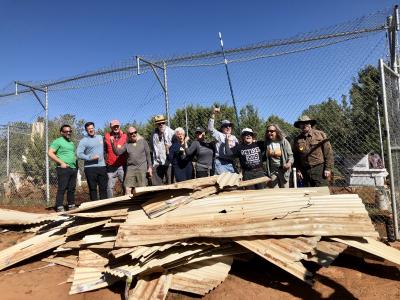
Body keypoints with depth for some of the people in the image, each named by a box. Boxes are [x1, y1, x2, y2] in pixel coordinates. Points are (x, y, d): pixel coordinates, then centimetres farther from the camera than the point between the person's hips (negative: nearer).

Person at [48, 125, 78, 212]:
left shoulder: (72, 143, 21)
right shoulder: (58, 141, -2)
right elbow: (50, 153, -11)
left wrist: (76, 163, 13)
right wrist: (61, 163, -14)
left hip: (73, 168, 7)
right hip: (63, 169, -7)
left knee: (72, 188, 10)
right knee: (62, 188, -6)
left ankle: (71, 206, 18)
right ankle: (60, 208, -1)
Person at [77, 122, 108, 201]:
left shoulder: (100, 137, 13)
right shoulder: (83, 141, -2)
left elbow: (104, 149, 23)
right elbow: (79, 154, -12)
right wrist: (90, 158, -19)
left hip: (102, 166, 4)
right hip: (90, 168, -4)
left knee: (103, 187, 7)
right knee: (92, 188, 2)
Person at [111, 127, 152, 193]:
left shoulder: (143, 141, 5)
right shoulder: (127, 144, 8)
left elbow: (148, 154, 5)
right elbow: (117, 152, -1)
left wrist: (150, 167, 1)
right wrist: (113, 144, -16)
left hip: (142, 168, -1)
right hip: (130, 169, 2)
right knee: (127, 189, -2)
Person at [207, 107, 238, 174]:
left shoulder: (234, 138, 20)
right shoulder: (219, 135, 1)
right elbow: (210, 129, -16)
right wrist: (213, 114, -23)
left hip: (231, 163, 6)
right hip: (221, 163, -6)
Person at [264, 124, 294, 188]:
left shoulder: (283, 141, -7)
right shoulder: (267, 143, 1)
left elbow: (290, 154, -5)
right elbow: (265, 156, 9)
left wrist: (289, 162, -26)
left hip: (283, 169, -2)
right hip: (272, 171, 2)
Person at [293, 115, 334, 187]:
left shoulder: (320, 135, 0)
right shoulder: (297, 139, 9)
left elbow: (328, 152, -2)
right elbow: (295, 157, 14)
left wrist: (328, 168, -7)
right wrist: (298, 170, 6)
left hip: (320, 169, -3)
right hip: (305, 171, 3)